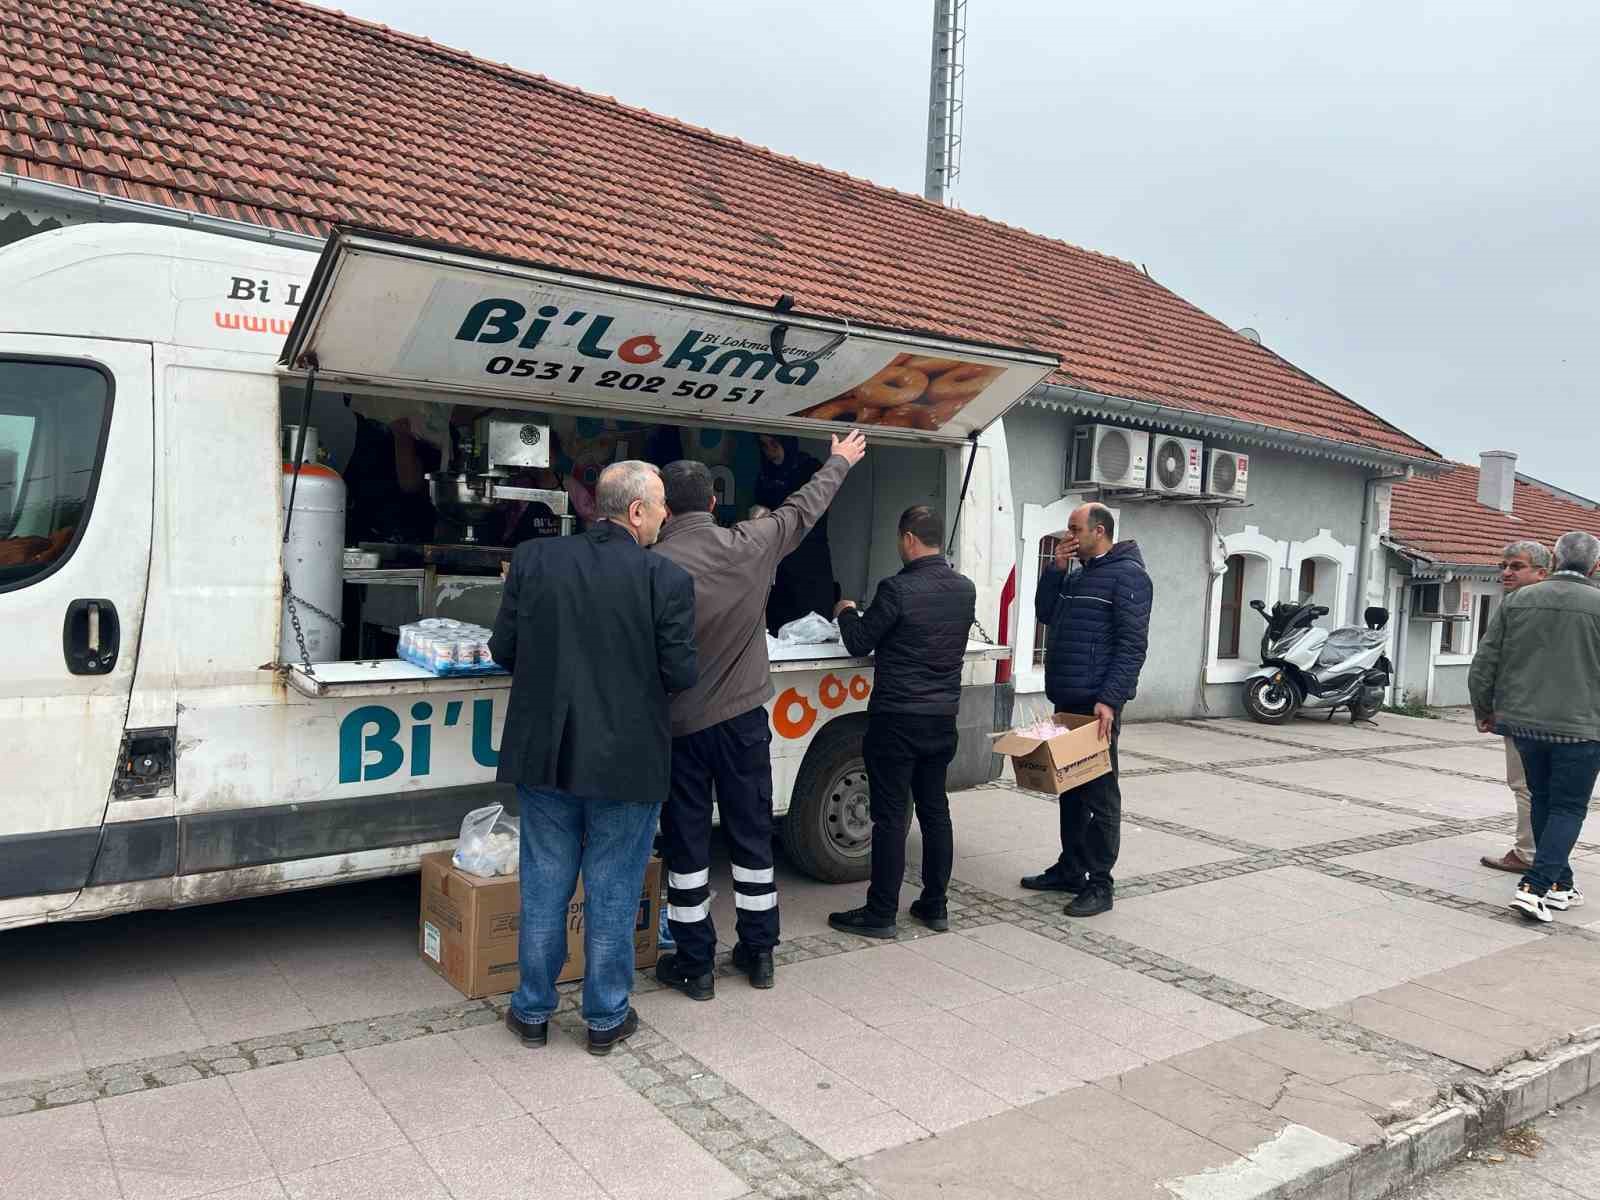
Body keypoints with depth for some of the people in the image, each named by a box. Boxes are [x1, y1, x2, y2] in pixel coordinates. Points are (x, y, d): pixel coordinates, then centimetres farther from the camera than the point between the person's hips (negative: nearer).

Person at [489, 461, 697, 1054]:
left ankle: (533, 1011, 30)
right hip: (627, 762, -2)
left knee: (544, 888, 17)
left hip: (545, 756, 3)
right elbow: (680, 675, -11)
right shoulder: (666, 578, -13)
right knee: (612, 894, 12)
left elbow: (503, 650, 0)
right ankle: (606, 1017, 26)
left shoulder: (534, 559, -5)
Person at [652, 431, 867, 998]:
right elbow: (803, 508, 11)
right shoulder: (751, 545, -6)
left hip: (680, 725, -3)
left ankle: (694, 964, 17)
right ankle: (759, 951, 26)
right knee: (752, 835, 14)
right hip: (743, 718, 3)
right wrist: (840, 462, 27)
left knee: (686, 843, 7)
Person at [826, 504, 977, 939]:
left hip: (897, 719, -6)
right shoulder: (965, 589, 5)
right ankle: (935, 905, 23)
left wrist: (846, 612, 13)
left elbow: (860, 643, -7)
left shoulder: (898, 589, -17)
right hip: (942, 718, 7)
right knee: (935, 810, 15)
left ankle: (880, 914, 7)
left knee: (891, 816, 0)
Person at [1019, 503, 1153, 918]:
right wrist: (1056, 569, 7)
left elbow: (1133, 645, -16)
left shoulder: (1127, 575, -10)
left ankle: (1099, 885, 3)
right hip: (1067, 702, 9)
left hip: (1098, 705, -9)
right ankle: (1070, 868, 25)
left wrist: (1110, 700, -23)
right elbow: (1044, 614, 19)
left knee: (1100, 796, -3)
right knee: (1070, 790, 15)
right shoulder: (1077, 576, 18)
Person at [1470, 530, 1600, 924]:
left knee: (1543, 802, 17)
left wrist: (1484, 709, 17)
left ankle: (1560, 885, 25)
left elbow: (1484, 663, 4)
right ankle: (1534, 886, -8)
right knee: (1568, 809, 4)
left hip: (1525, 723, 4)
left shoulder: (1518, 600, 3)